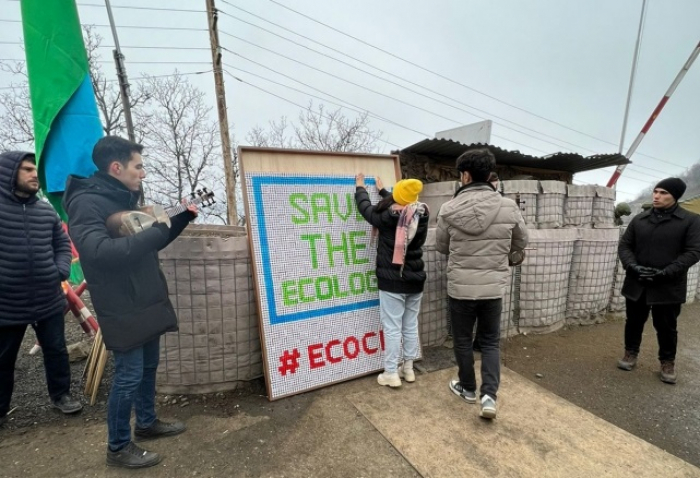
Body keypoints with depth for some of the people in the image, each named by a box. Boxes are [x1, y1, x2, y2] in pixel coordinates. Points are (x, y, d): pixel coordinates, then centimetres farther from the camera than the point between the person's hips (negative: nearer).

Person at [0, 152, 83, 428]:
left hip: (49, 301, 3)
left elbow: (63, 245, 13)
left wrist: (60, 271, -2)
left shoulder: (46, 211, 3)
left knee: (56, 351, 14)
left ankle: (60, 395, 32)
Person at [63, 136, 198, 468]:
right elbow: (100, 251, -33)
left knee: (148, 367, 19)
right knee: (129, 375, 2)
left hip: (147, 302, 9)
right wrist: (157, 230, -28)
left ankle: (147, 423, 37)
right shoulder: (86, 203, -17)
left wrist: (183, 217, 9)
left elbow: (151, 243, 19)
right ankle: (117, 447, 22)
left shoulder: (126, 199, 11)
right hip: (123, 309, -9)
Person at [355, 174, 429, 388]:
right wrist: (382, 190, 35)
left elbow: (365, 208, 4)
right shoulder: (420, 214, 0)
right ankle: (408, 368, 28)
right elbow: (400, 206, 20)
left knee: (392, 328, 3)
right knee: (411, 326, 15)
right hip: (415, 279, 6)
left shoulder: (386, 216, -14)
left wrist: (360, 187, 23)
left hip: (392, 281, -5)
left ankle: (391, 373, 12)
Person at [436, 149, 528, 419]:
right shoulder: (509, 207, -8)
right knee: (490, 342, 19)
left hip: (460, 287, -1)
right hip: (494, 288, 2)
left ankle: (468, 389, 35)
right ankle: (489, 395, 11)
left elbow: (441, 247, 2)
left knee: (462, 340, 18)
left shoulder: (449, 209, -12)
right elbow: (521, 243, 8)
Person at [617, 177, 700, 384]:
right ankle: (631, 353, 33)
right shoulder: (639, 219, 5)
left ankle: (668, 362, 31)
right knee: (634, 321, 15)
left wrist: (666, 273, -18)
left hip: (668, 286, -2)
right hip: (637, 284, 3)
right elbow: (624, 245, 6)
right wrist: (633, 267, -12)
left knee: (666, 327, 11)